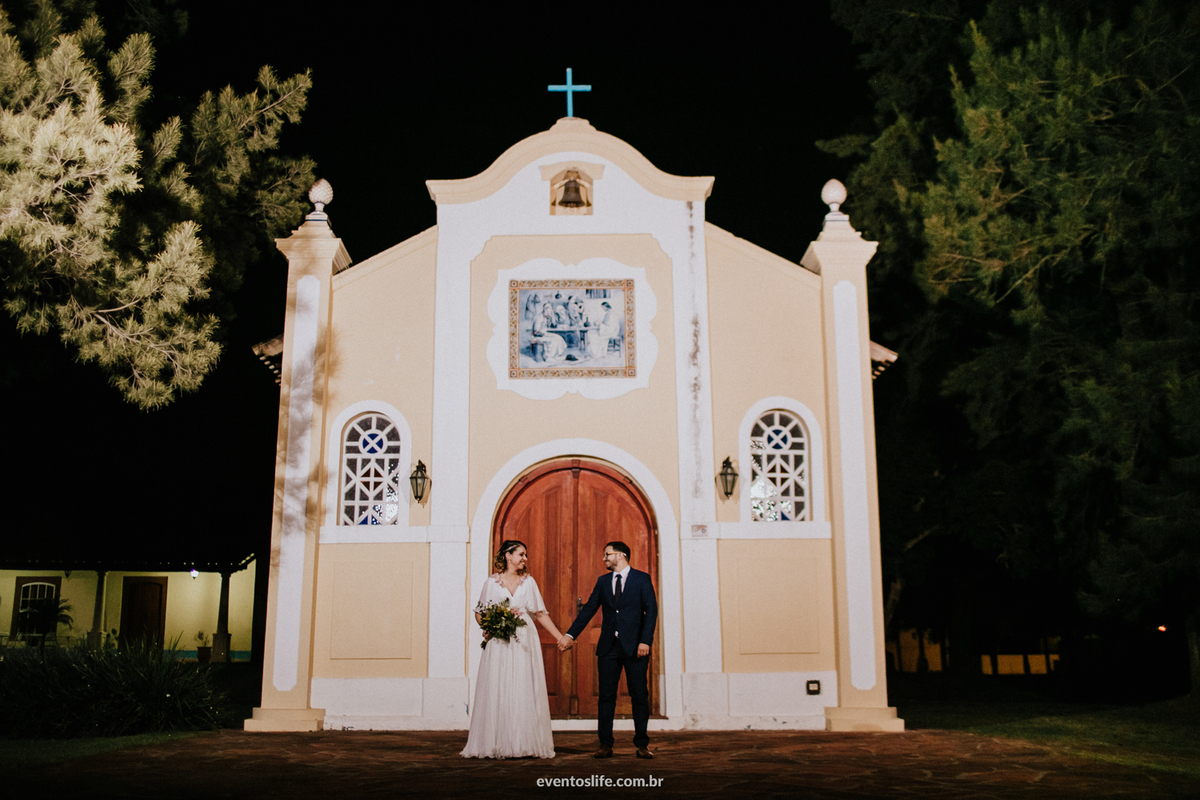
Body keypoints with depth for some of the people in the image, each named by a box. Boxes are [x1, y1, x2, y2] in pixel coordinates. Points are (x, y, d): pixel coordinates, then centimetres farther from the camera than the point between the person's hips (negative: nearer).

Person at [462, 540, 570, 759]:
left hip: (524, 642, 1)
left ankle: (525, 744, 5)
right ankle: (496, 744, 4)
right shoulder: (492, 582, 5)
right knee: (496, 690, -3)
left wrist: (559, 636, 4)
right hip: (499, 644, -1)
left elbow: (540, 613, 9)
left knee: (524, 690, -1)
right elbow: (479, 612, 10)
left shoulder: (528, 581, 10)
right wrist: (487, 627, -10)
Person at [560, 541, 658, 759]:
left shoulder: (641, 579, 2)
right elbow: (588, 610, 10)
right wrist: (570, 635, 2)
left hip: (634, 646, -3)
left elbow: (651, 610, -4)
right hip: (608, 647, 3)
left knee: (639, 695, 1)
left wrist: (645, 641, -14)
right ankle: (605, 745, 8)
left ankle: (642, 744, 10)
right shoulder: (602, 582, 13)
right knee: (606, 696, 3)